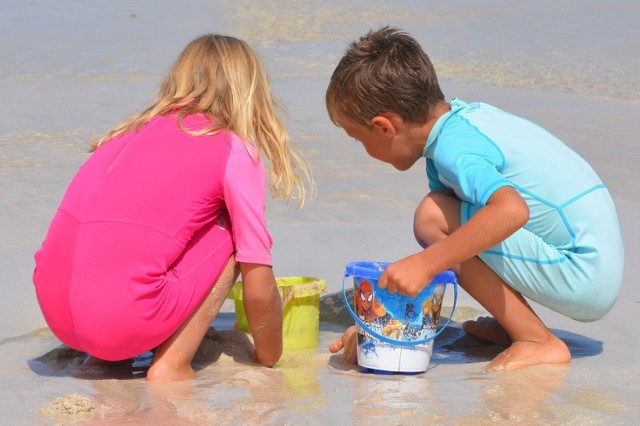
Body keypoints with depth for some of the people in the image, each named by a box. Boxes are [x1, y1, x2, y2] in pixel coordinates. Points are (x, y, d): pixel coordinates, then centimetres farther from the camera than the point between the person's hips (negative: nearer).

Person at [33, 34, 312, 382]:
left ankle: (104, 353, 17)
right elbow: (259, 289, 2)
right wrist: (269, 360, 20)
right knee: (228, 234, 13)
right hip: (124, 321, -7)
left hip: (54, 313, 7)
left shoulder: (134, 131, 20)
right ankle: (171, 366, 5)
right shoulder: (235, 151, 3)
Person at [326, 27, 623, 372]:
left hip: (585, 277, -10)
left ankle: (538, 342, -11)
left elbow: (511, 210, -39)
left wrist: (425, 263, -35)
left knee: (434, 218, -18)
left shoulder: (452, 149, -19)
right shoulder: (462, 117, 10)